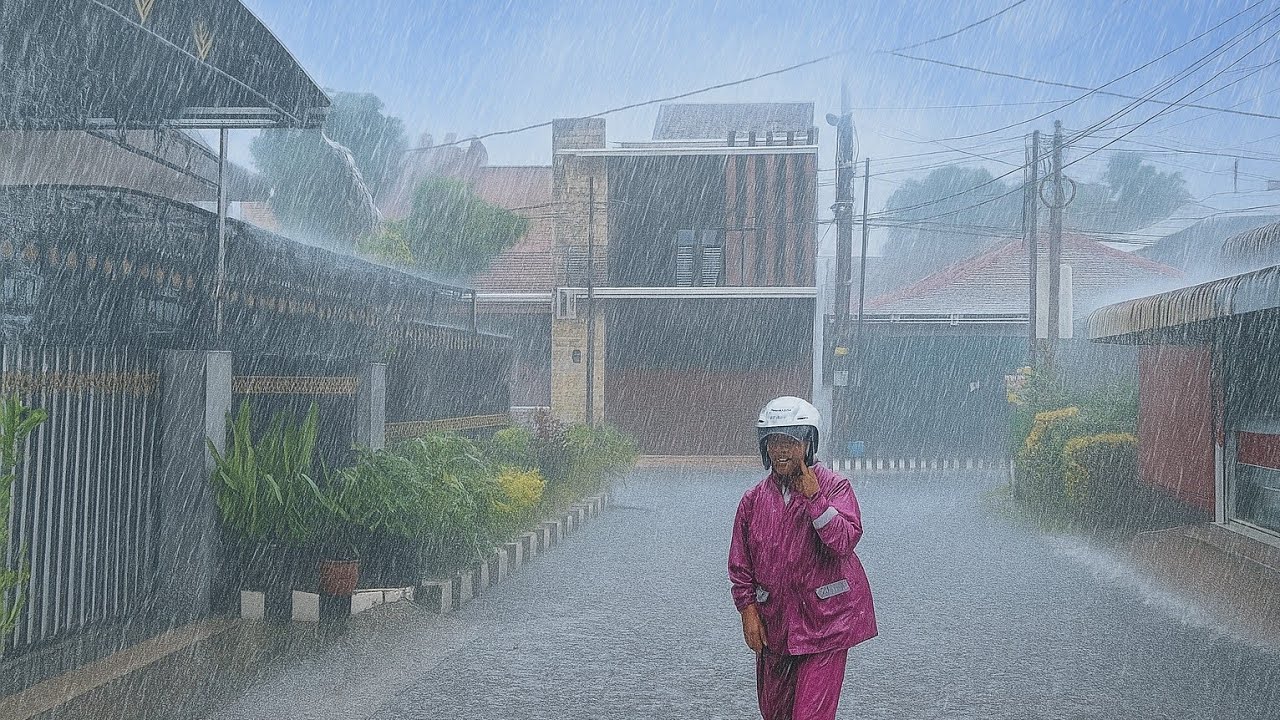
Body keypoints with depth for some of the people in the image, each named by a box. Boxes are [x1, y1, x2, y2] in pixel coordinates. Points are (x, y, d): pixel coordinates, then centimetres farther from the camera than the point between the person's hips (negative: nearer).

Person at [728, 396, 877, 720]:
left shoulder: (834, 487, -6)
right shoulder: (754, 499, 4)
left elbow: (845, 541, -21)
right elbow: (740, 562, 9)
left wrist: (814, 497, -22)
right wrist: (748, 610, 1)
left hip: (824, 620, -4)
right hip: (772, 623, 4)